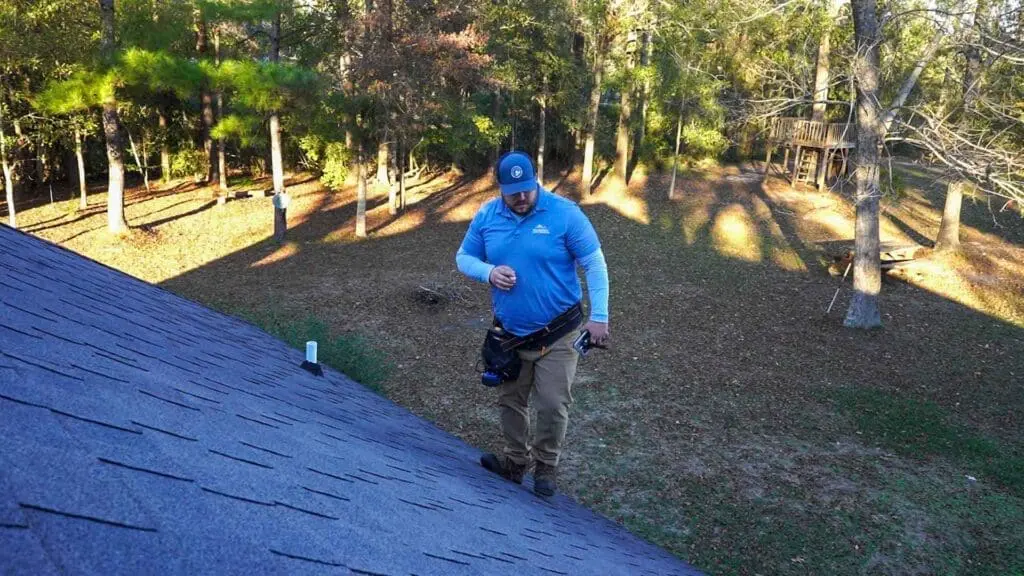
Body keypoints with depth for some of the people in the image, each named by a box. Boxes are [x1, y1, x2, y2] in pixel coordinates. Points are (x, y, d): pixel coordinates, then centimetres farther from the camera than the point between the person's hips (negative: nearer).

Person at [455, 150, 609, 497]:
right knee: (510, 401, 15)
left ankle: (546, 467, 23)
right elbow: (463, 257, 7)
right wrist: (489, 272, -16)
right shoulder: (486, 217, -3)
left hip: (557, 334, -4)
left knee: (553, 405, -1)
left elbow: (595, 265, -11)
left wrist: (599, 317, -17)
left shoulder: (564, 213, -15)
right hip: (509, 333, 4)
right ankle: (516, 460, 36)